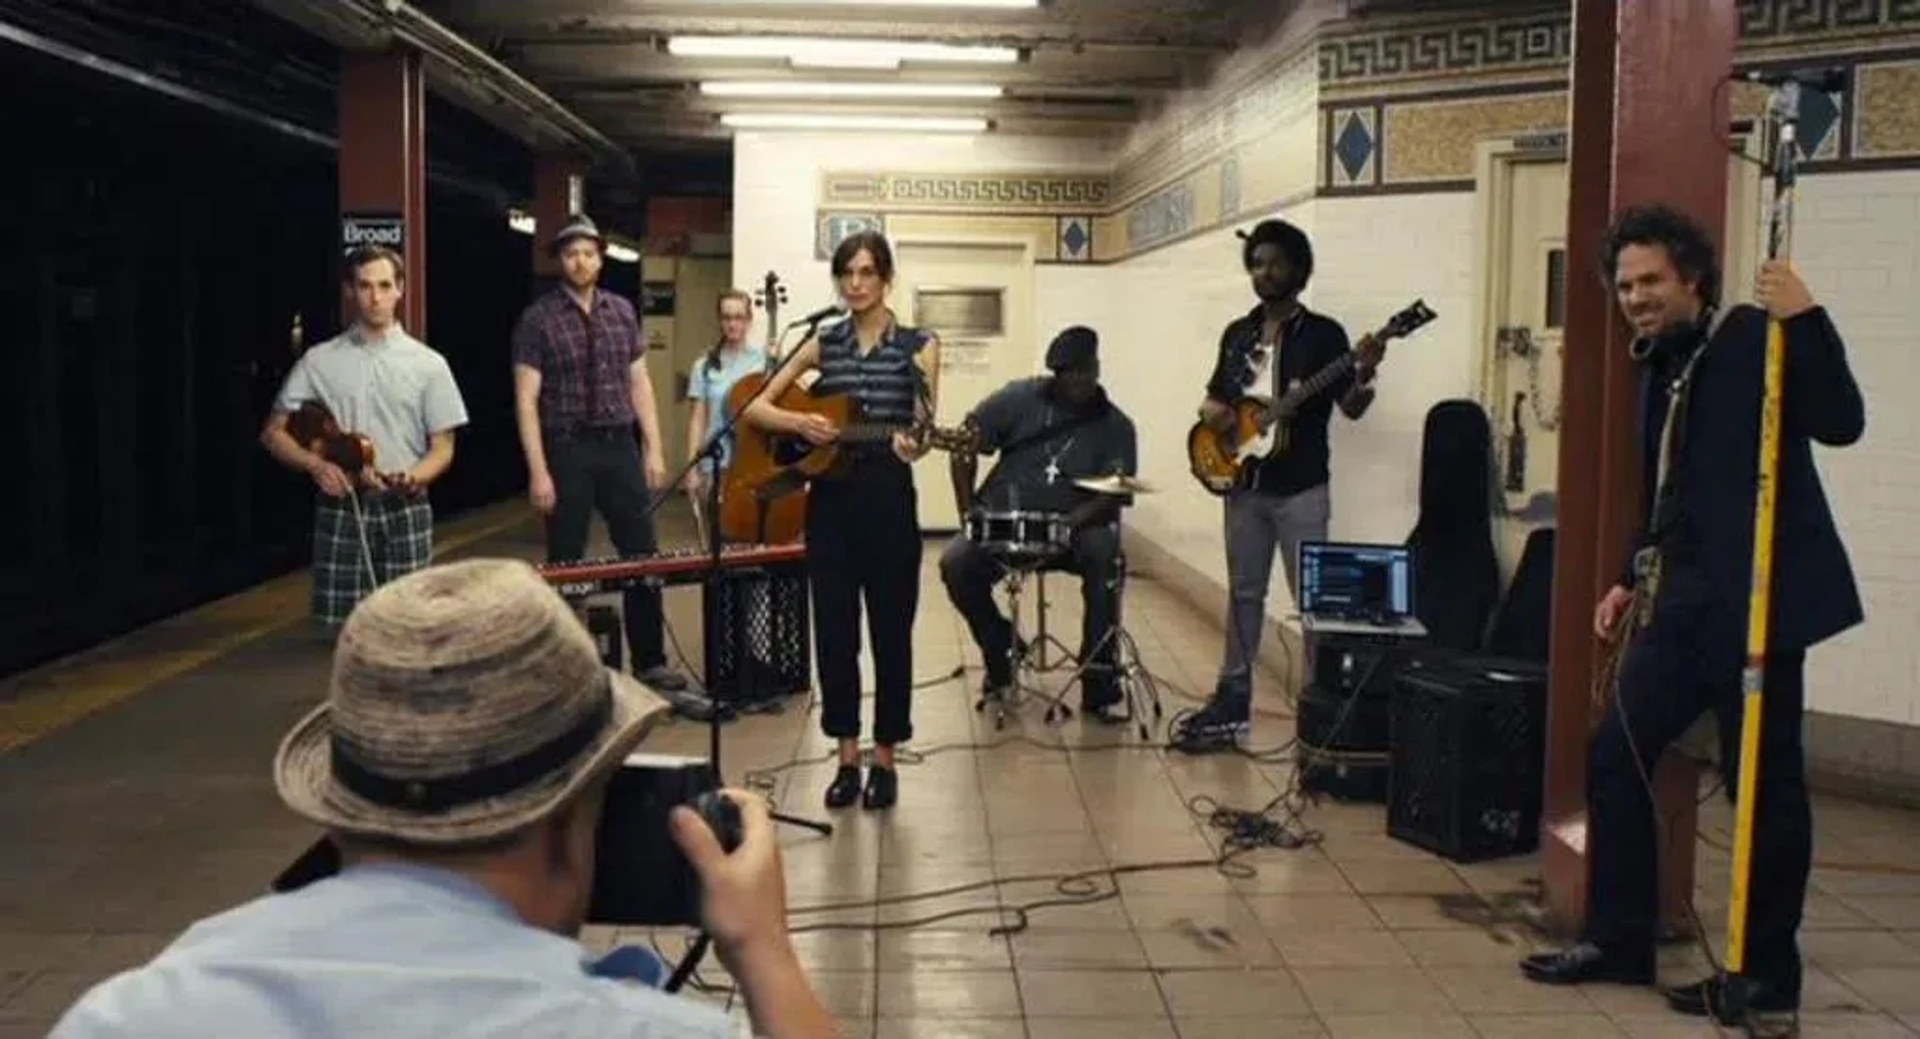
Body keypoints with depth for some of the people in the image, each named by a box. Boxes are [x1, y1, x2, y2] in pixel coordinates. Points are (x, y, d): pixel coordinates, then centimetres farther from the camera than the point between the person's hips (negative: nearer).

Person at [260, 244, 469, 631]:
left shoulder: (428, 363, 3)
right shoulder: (319, 360, 4)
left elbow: (442, 449, 3)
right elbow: (273, 433, 9)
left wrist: (411, 479, -18)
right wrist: (315, 464, -10)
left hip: (405, 510, 0)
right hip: (340, 508, 1)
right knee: (341, 624, 0)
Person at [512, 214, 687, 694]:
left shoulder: (622, 311, 8)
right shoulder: (538, 318, -5)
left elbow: (639, 383, 11)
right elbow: (526, 399, -8)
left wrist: (654, 449, 4)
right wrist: (538, 471, -13)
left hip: (620, 445, 4)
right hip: (568, 448, -4)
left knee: (643, 555, 6)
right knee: (565, 565, 4)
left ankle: (650, 662, 17)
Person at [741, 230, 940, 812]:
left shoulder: (919, 345, 0)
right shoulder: (822, 344, 8)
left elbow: (924, 425, -7)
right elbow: (755, 408, 7)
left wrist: (912, 445, -30)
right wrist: (799, 422, -12)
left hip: (888, 497, -3)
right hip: (829, 497, 3)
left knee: (890, 630, 4)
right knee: (833, 629, 6)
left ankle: (884, 760, 17)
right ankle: (847, 758, 18)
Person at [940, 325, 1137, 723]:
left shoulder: (1116, 427, -1)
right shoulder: (1021, 398, -1)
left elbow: (1112, 497, -9)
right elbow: (964, 444, 1)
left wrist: (1069, 523, -26)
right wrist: (968, 510, -8)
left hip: (1075, 528, -1)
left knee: (1104, 557, -33)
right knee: (955, 564, -26)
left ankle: (1099, 688, -23)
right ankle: (1003, 653, 4)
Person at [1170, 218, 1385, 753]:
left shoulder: (1323, 333, -4)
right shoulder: (1237, 333, 11)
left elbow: (1351, 408, -8)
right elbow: (1215, 395, 18)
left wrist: (1365, 376, -28)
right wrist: (1211, 411, -4)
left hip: (1300, 489, -5)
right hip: (1244, 485, 5)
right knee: (1244, 592, 12)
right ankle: (1232, 700, 20)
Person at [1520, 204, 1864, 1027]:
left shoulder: (1753, 338, -6)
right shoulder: (1658, 369, 16)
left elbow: (1840, 423, -20)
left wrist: (1805, 320, -27)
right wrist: (1633, 580, 19)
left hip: (1755, 601, -8)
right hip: (1682, 603, 8)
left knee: (1763, 781, 1)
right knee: (1615, 756, 7)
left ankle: (1767, 971, 15)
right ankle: (1619, 940, 19)